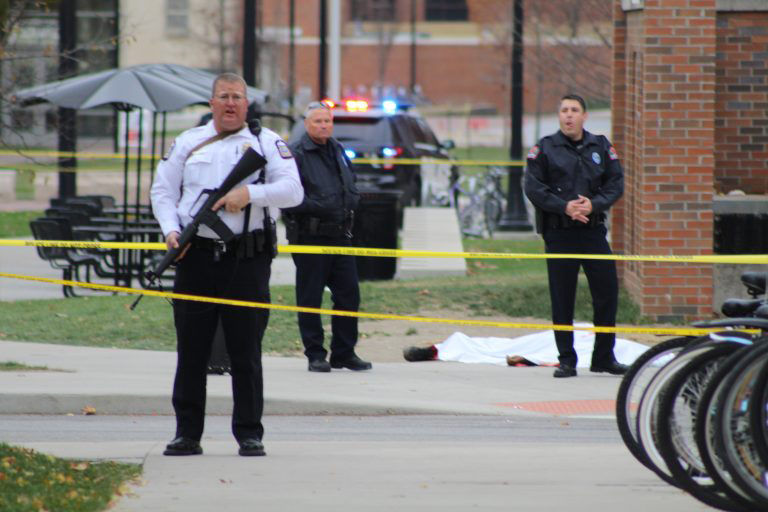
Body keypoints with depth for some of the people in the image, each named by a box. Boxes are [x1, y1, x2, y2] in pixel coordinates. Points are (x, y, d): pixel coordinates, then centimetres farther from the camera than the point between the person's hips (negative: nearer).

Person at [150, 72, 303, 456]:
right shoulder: (188, 143, 14)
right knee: (191, 350, 4)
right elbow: (163, 191, 15)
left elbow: (293, 191, -3)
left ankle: (249, 434, 7)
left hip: (247, 260, -2)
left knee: (246, 352, 1)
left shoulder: (266, 143, 7)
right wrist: (171, 230, -2)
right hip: (196, 257, 2)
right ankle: (187, 434, 11)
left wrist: (250, 193, -17)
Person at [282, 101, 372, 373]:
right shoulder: (295, 153, -7)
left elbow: (351, 186, 27)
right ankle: (315, 355, 6)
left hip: (340, 235, 6)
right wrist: (317, 206, -19)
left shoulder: (338, 151, 16)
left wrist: (350, 202, 7)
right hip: (309, 236, -6)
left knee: (348, 294, 5)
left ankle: (344, 353, 15)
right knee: (310, 298, -1)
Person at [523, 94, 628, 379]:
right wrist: (565, 207, -16)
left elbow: (616, 184, 6)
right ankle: (566, 360, 8)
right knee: (562, 298, 1)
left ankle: (604, 357, 13)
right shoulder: (545, 149, 2)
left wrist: (594, 204, -12)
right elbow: (533, 187, -5)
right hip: (558, 232, -2)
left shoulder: (601, 147, 10)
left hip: (593, 230, 2)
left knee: (607, 291, 1)